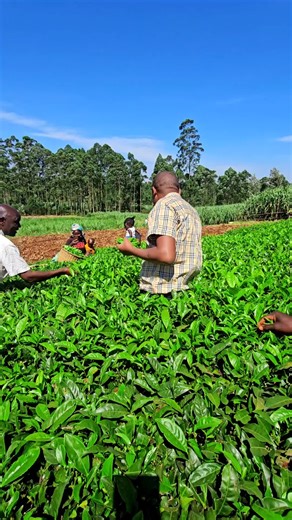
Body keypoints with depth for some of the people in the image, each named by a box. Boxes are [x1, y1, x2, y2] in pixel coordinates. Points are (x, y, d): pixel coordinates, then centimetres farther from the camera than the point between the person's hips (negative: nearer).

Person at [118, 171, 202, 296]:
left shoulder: (164, 204, -9)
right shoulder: (191, 210, 17)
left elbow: (166, 255, -22)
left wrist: (131, 249, -8)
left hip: (163, 292, -9)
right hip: (183, 289, 9)